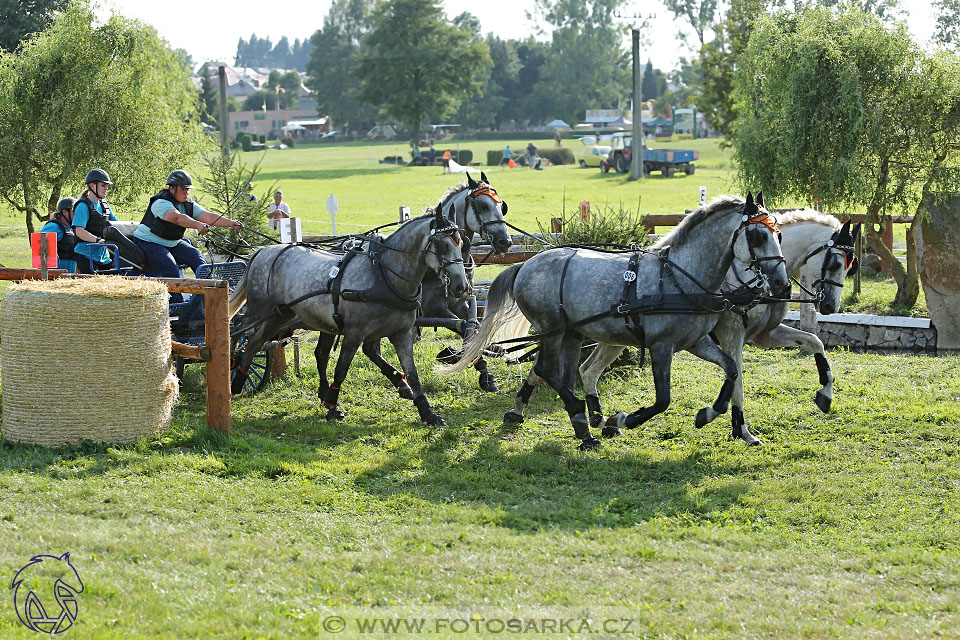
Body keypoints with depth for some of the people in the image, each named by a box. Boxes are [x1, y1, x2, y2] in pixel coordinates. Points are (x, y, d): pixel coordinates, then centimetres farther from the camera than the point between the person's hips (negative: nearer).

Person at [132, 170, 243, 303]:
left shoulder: (189, 205, 1)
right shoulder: (161, 203, -22)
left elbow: (208, 217, -11)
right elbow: (178, 218, -40)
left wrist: (230, 223, -26)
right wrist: (198, 225, -54)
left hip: (173, 244, 7)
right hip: (149, 243, -7)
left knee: (195, 256, -12)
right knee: (170, 266, -29)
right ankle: (176, 302, -24)